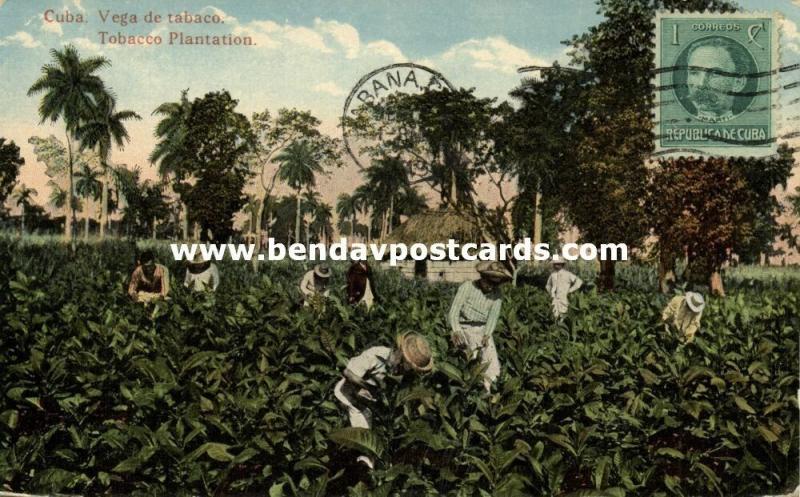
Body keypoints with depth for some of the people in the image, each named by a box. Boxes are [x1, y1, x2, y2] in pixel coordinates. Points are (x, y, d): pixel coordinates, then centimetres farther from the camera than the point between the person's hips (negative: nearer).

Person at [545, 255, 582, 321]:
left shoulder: (567, 274, -6)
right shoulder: (552, 274, 10)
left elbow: (579, 281, -11)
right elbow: (548, 285, 29)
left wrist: (570, 290, -11)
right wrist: (550, 294, 14)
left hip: (564, 299, -5)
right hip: (555, 299, 5)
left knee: (562, 316, -8)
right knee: (556, 316, 2)